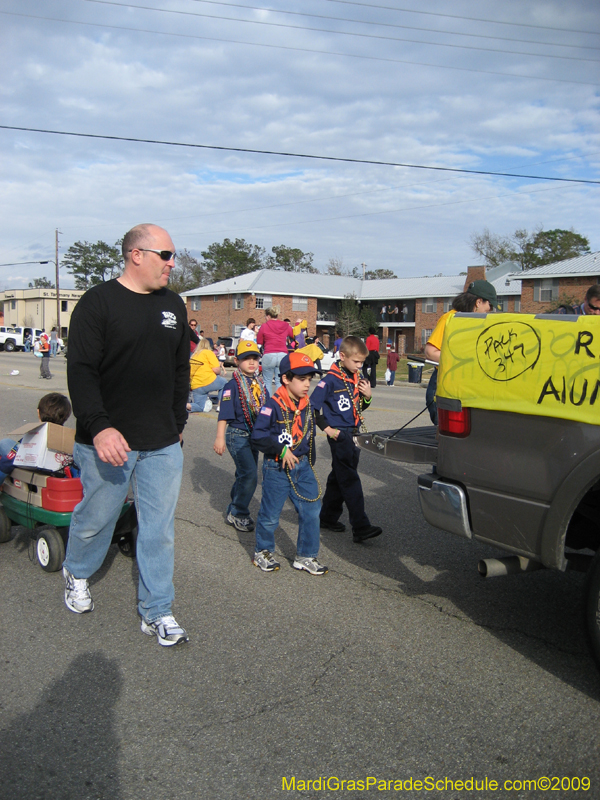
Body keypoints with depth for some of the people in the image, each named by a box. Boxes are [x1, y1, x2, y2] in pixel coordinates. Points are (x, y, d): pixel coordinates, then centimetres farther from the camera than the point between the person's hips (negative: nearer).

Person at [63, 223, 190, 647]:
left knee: (159, 527, 7)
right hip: (108, 441, -4)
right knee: (96, 517, 12)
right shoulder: (98, 302, -7)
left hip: (163, 445, 4)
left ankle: (157, 612, 21)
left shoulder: (174, 305, 10)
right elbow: (81, 371, -13)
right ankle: (77, 573, 43)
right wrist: (99, 427, -23)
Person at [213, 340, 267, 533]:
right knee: (249, 474, -14)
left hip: (255, 435, 7)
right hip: (238, 435, -7)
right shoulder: (233, 385, -12)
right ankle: (237, 513, 0)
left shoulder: (260, 383, 8)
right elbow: (224, 413, -15)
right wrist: (220, 438, -20)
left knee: (244, 475, 13)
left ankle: (236, 512, 26)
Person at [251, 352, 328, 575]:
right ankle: (262, 552, 29)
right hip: (277, 469, -6)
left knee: (311, 510, 3)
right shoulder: (274, 405, -16)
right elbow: (258, 435, -22)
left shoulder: (307, 405, 5)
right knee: (270, 514, 6)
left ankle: (305, 556, 17)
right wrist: (282, 450, -25)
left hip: (302, 467, 6)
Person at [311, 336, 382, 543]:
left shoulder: (357, 378, 9)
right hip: (339, 435, -8)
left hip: (353, 434, 8)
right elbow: (312, 406, -14)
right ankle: (361, 528, -9)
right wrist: (326, 428, -13)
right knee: (350, 481, -9)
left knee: (339, 478, 16)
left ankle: (328, 517, 29)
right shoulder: (331, 380, -13)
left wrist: (367, 396, 0)